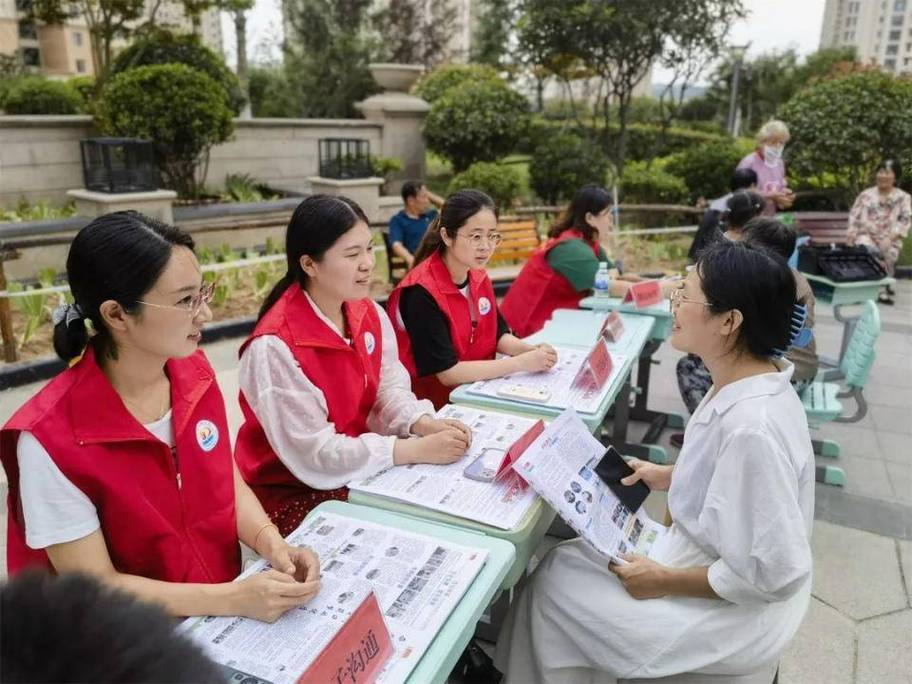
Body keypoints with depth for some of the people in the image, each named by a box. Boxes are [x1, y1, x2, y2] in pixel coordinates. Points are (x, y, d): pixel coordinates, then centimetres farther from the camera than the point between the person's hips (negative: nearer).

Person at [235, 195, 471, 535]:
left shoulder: (369, 313, -3)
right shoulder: (275, 347, -26)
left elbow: (389, 388, 1)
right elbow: (315, 454, -26)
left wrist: (424, 424, -20)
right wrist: (417, 450, -27)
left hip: (358, 472, 6)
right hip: (291, 494, -6)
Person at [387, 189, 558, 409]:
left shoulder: (480, 277, 1)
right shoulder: (421, 292, -22)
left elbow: (499, 335, 10)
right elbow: (448, 373, -23)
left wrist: (531, 351, -11)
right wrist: (522, 363, -22)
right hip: (435, 403, -7)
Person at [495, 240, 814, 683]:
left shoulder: (752, 426, -34)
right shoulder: (747, 384, -5)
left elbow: (776, 573, -29)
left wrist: (665, 581, -19)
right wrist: (670, 476, 3)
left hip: (730, 610, -8)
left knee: (555, 583, 1)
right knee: (566, 559, 13)